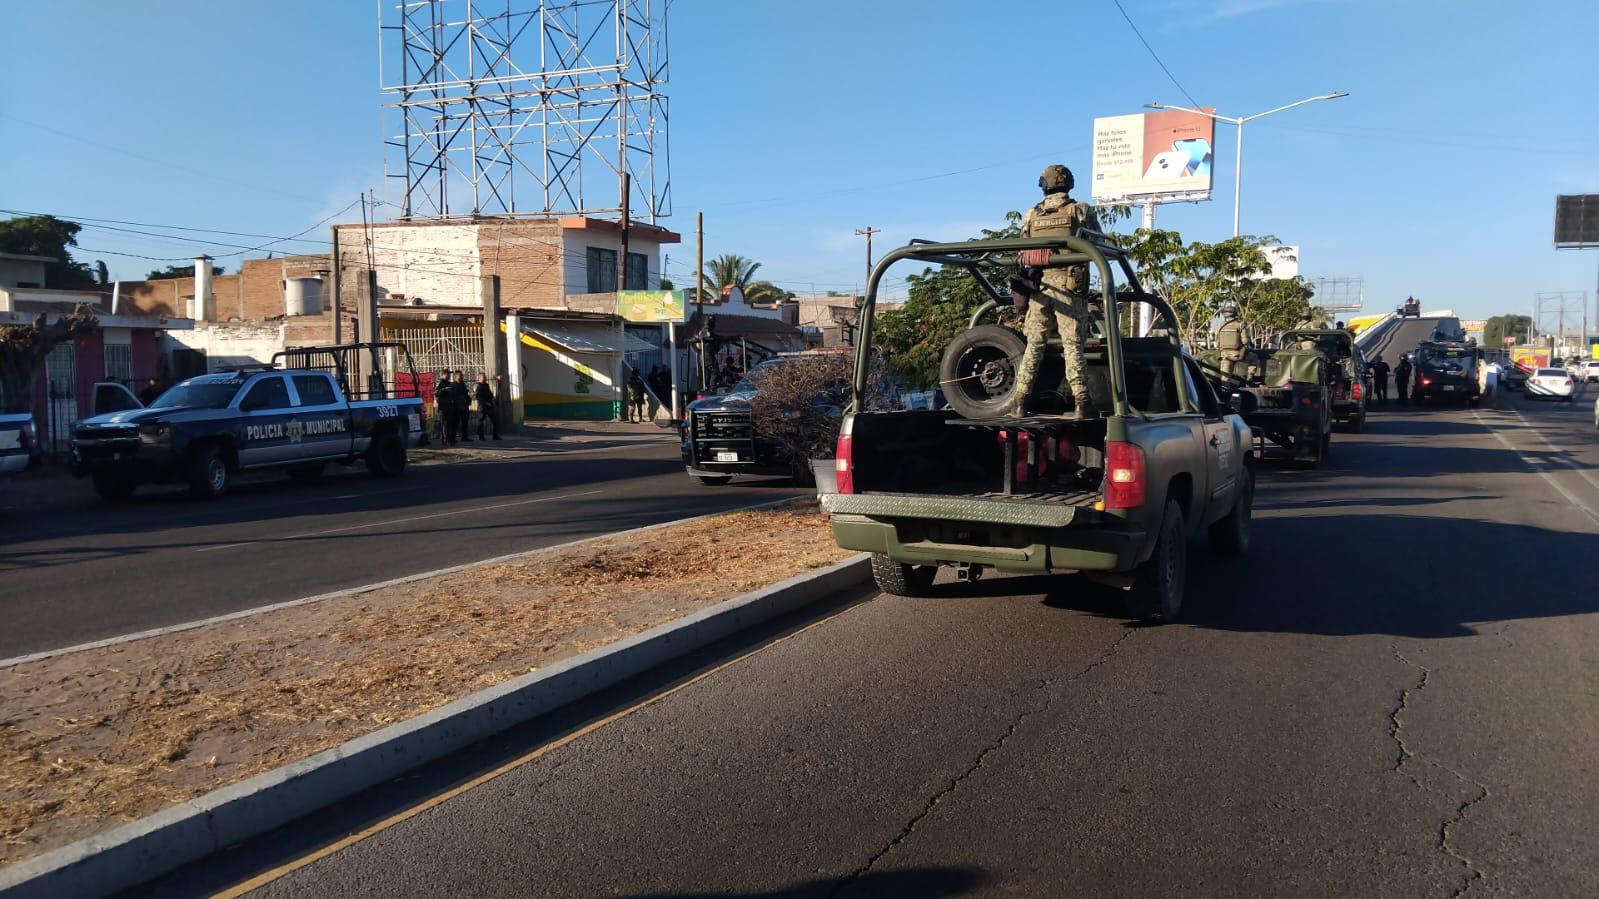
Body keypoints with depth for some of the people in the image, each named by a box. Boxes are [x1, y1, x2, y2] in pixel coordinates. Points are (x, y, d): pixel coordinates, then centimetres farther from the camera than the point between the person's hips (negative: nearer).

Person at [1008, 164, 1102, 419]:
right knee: (1072, 345, -4)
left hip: (1038, 287, 3)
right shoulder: (1082, 210, 4)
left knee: (1034, 345, 8)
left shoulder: (1031, 215, 12)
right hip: (1069, 285, -2)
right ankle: (1081, 402, -9)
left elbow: (1022, 253, 12)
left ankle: (1019, 402, 8)